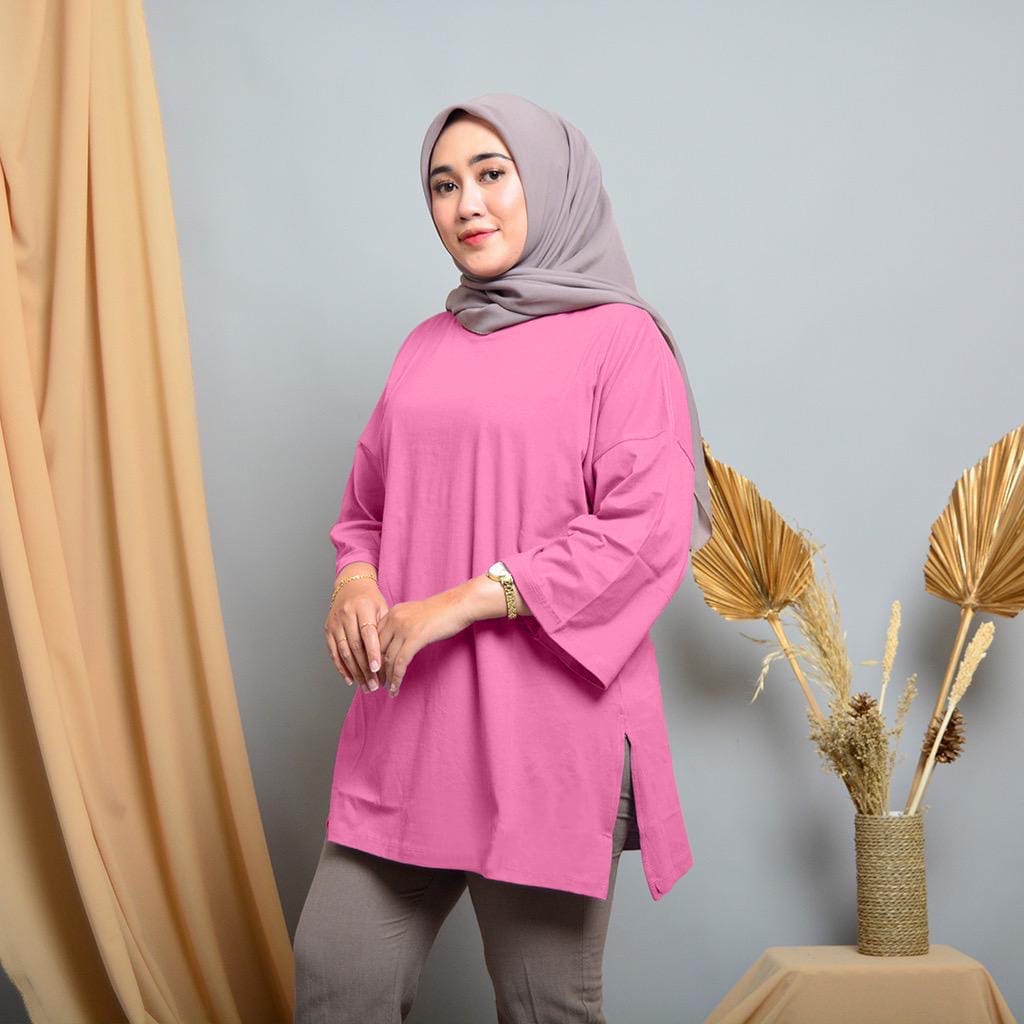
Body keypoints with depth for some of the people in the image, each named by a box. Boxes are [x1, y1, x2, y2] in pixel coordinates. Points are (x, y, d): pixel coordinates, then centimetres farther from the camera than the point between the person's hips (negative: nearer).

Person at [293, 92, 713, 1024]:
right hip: (409, 716, 6)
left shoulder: (619, 338, -3)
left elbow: (649, 531, -12)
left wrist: (463, 603, -15)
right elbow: (367, 502, 22)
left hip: (545, 726, -5)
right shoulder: (428, 346, 15)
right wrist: (356, 581, -1)